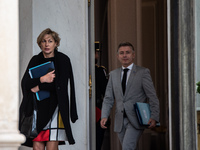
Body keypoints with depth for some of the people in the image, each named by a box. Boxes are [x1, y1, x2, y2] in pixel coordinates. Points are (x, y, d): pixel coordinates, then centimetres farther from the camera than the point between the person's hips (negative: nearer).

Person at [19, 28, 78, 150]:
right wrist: (42, 79, -13)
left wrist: (39, 87, -7)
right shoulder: (35, 60, 13)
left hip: (54, 108, -3)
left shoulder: (63, 60, 2)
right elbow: (25, 83, 1)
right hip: (36, 108, 3)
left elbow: (60, 85, -9)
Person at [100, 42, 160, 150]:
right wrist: (104, 116, -4)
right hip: (120, 120, 5)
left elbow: (152, 97, -3)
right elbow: (108, 98, 12)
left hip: (136, 120, -5)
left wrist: (154, 117, -15)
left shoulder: (143, 72, 2)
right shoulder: (113, 74, 14)